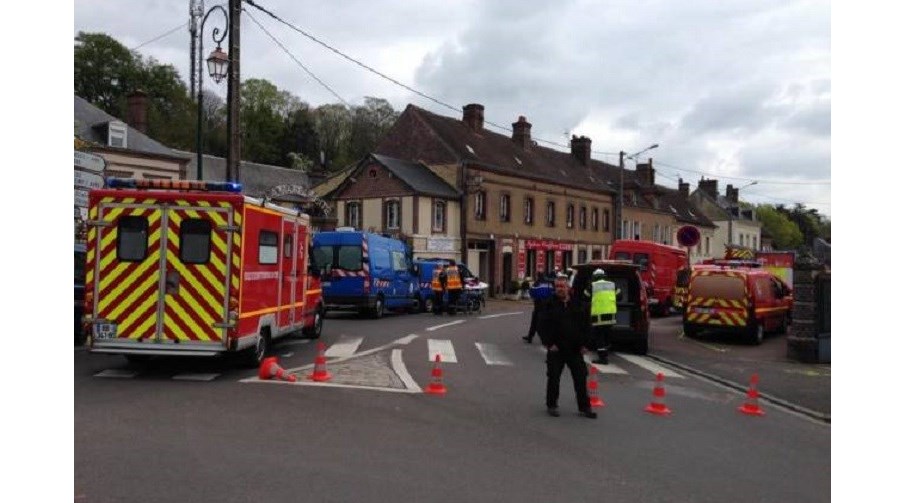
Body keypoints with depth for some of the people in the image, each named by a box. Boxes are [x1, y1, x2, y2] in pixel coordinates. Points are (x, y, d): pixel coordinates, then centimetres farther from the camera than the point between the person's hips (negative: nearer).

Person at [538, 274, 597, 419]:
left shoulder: (579, 304, 5)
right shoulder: (549, 305, -2)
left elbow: (586, 325, 8)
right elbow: (543, 326, -5)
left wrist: (584, 344, 1)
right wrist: (549, 343, -12)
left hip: (575, 349, 2)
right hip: (556, 349, -2)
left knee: (580, 378, 5)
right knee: (553, 378, 5)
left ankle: (584, 407, 14)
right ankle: (552, 405, 19)